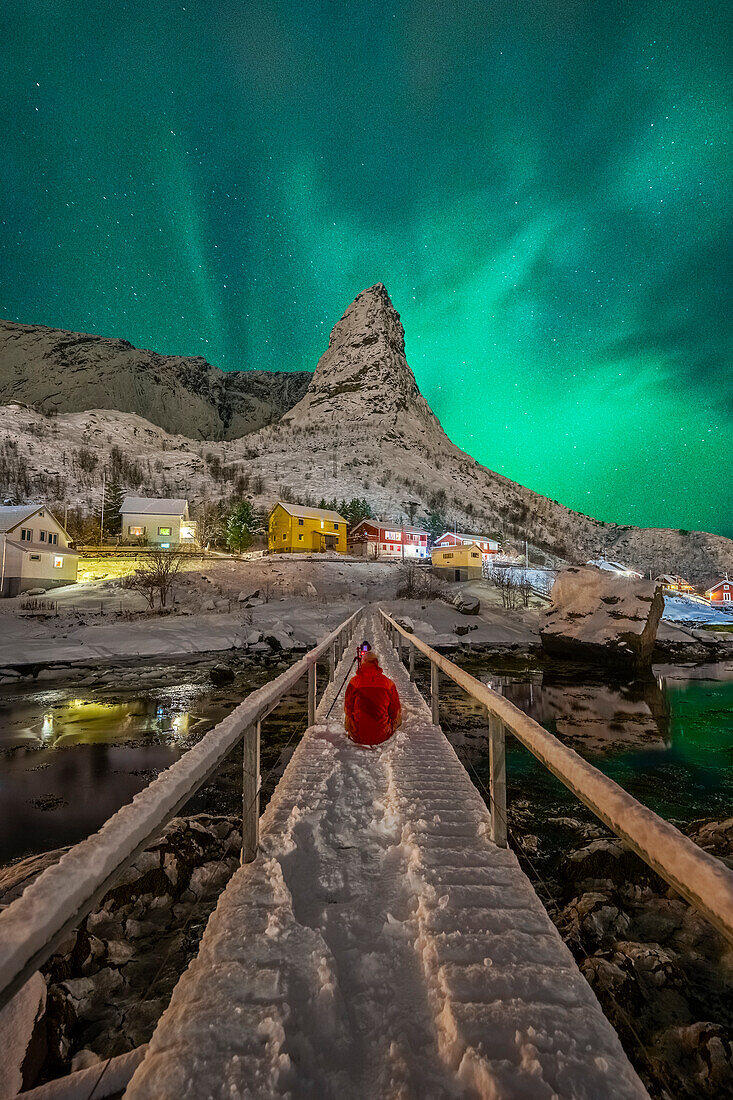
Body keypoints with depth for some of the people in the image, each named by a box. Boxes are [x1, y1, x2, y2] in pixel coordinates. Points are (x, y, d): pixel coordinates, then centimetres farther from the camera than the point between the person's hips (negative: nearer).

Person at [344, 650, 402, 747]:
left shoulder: (354, 681, -10)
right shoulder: (388, 682, -8)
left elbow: (348, 709, 1)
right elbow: (396, 712, 1)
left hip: (358, 736, 0)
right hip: (382, 736, 0)